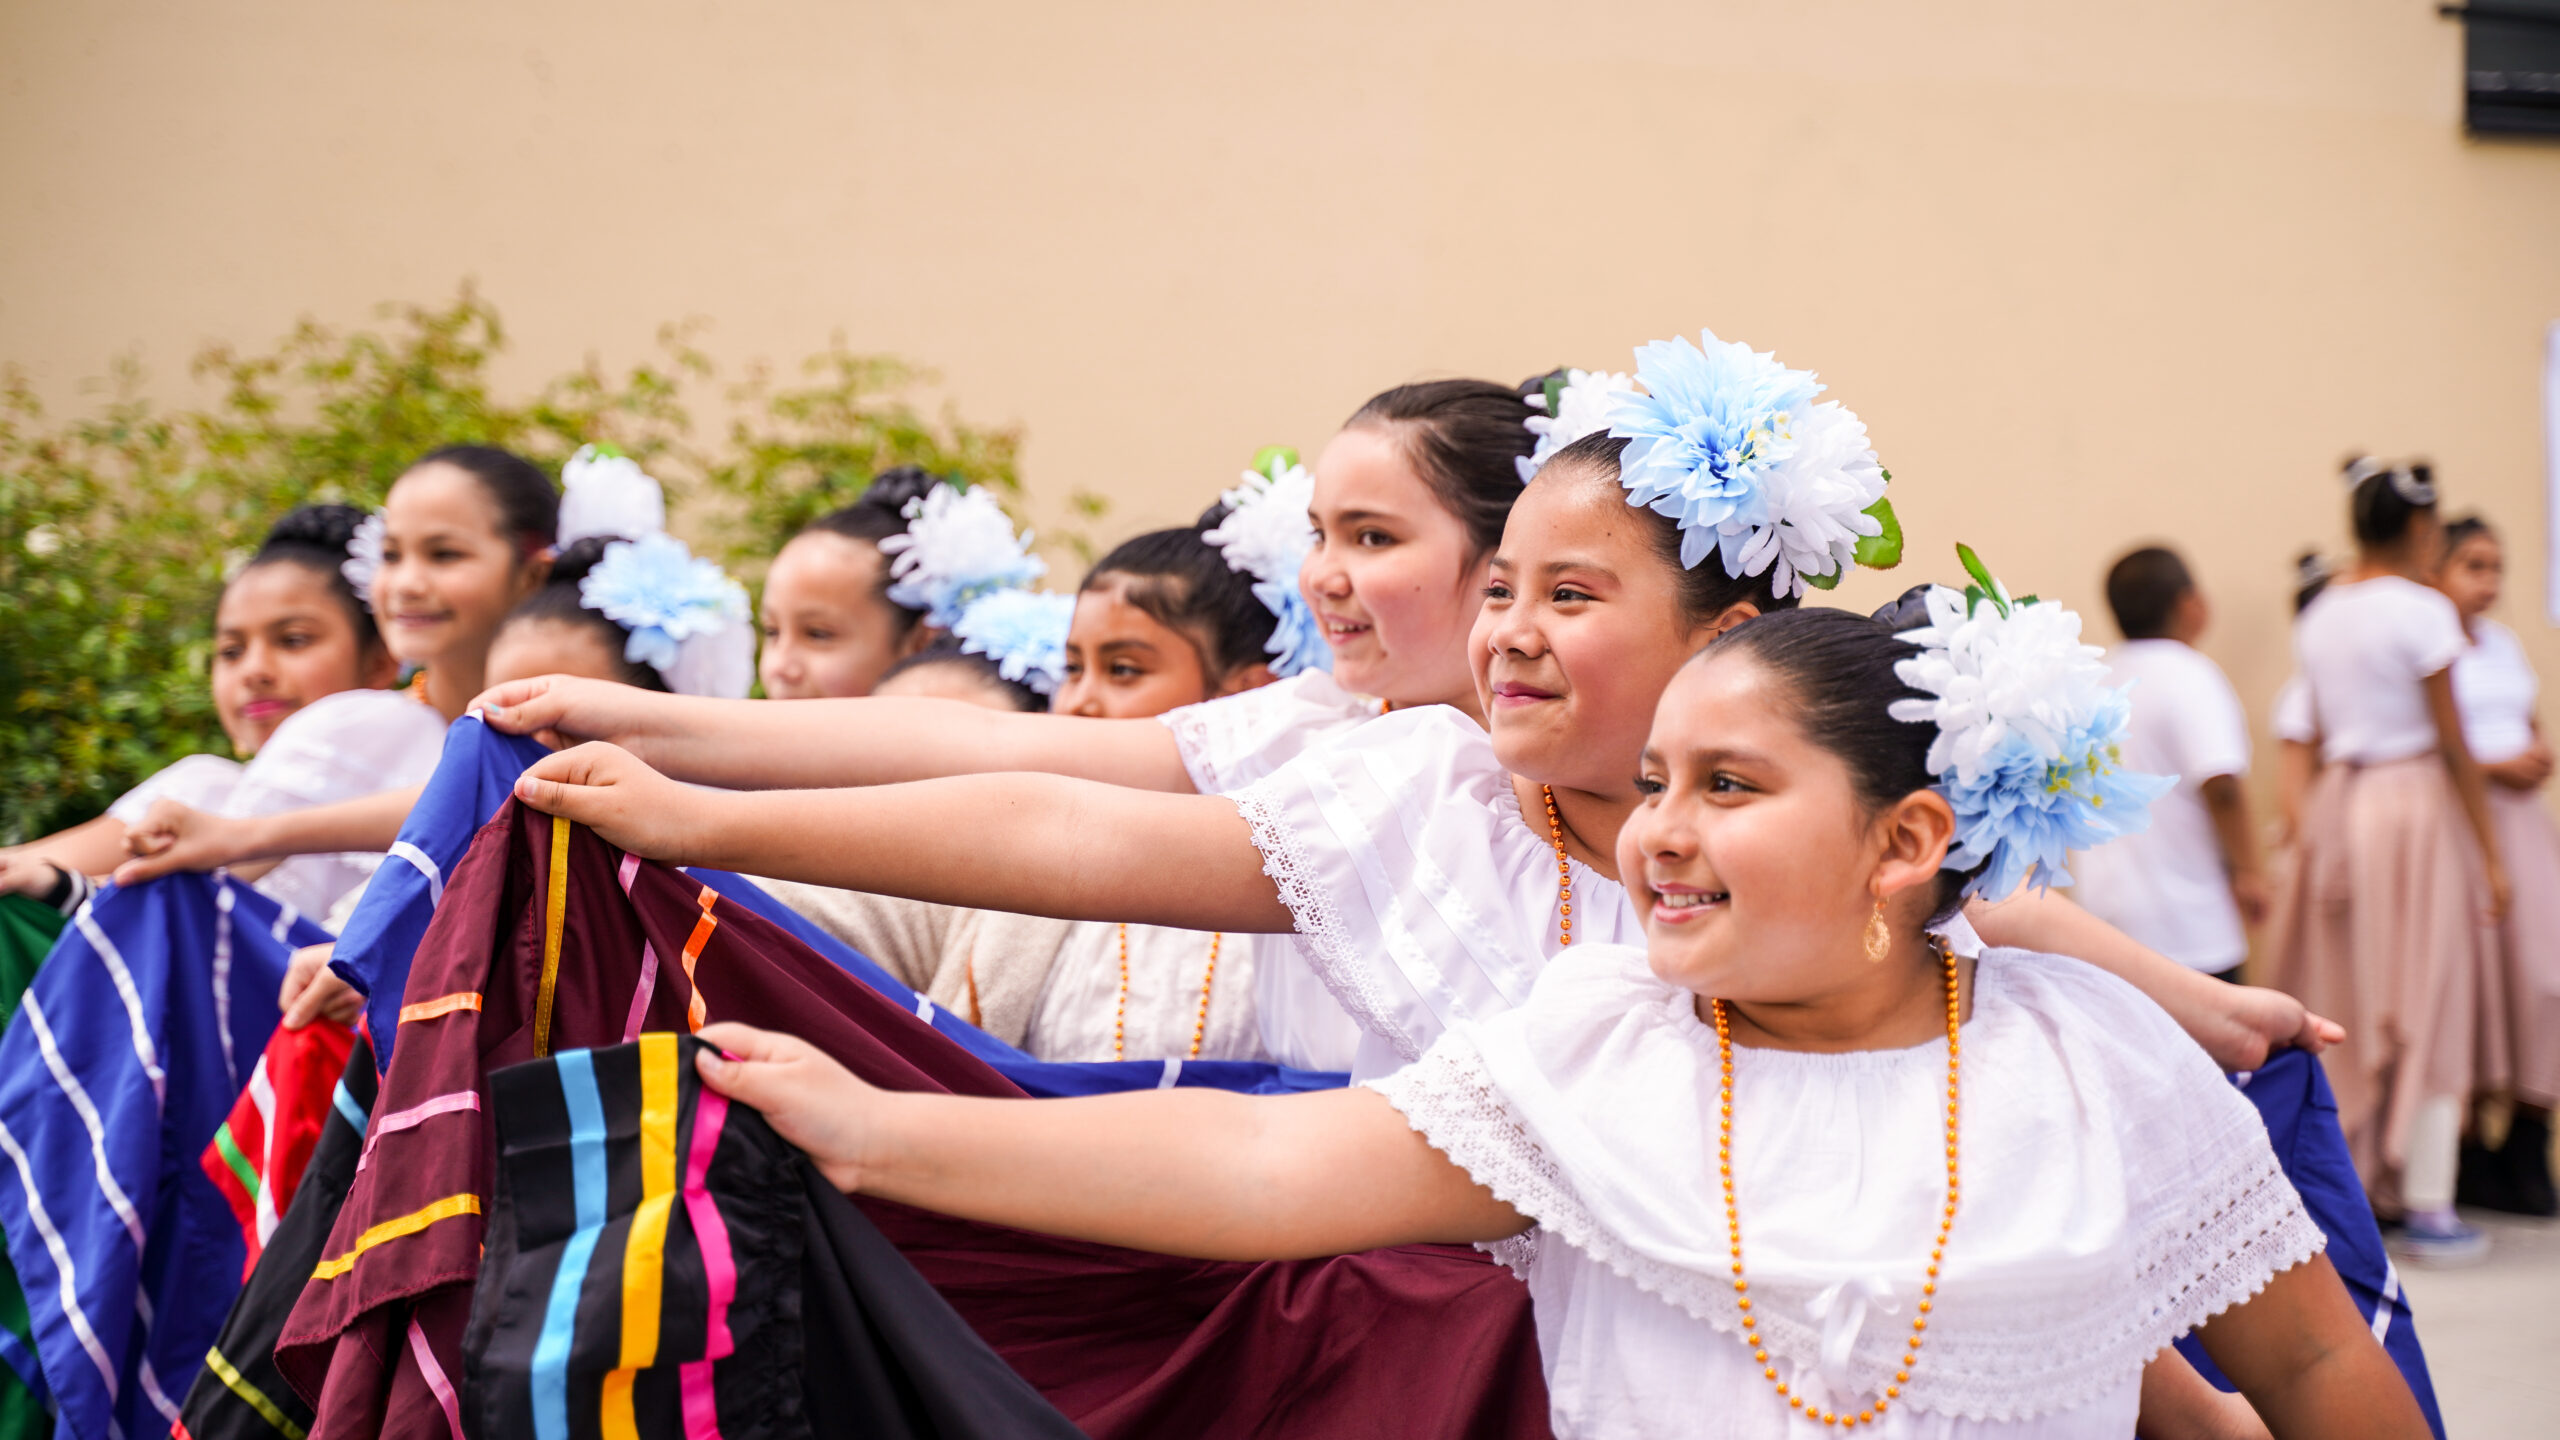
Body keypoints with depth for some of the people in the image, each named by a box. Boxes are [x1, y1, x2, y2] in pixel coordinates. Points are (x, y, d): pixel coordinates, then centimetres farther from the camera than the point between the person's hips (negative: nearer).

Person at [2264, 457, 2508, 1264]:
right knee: (2429, 1002, -1)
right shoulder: (2420, 612, -10)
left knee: (2347, 1002, 12)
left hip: (2338, 805, 6)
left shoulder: (2319, 616, 9)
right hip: (2418, 804, -6)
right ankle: (2427, 1208, 0)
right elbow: (2454, 744, -10)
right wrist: (2490, 854, -6)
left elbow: (2318, 736, 11)